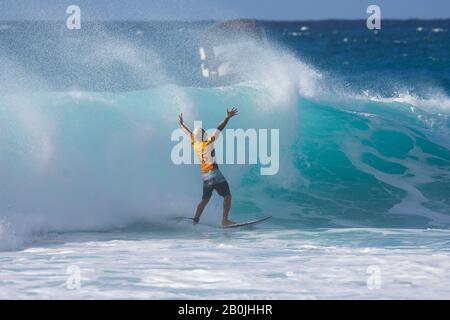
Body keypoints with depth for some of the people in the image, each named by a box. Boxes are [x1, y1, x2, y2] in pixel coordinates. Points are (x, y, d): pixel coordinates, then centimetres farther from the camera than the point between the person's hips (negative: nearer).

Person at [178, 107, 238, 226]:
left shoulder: (194, 144, 6)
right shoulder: (208, 142, -9)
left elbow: (188, 133, 23)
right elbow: (219, 129, -14)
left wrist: (181, 124, 37)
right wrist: (227, 118, -16)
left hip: (205, 176, 7)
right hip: (214, 173, -7)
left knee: (205, 199, 19)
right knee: (227, 196, -6)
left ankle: (196, 220, 13)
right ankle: (225, 220, -17)